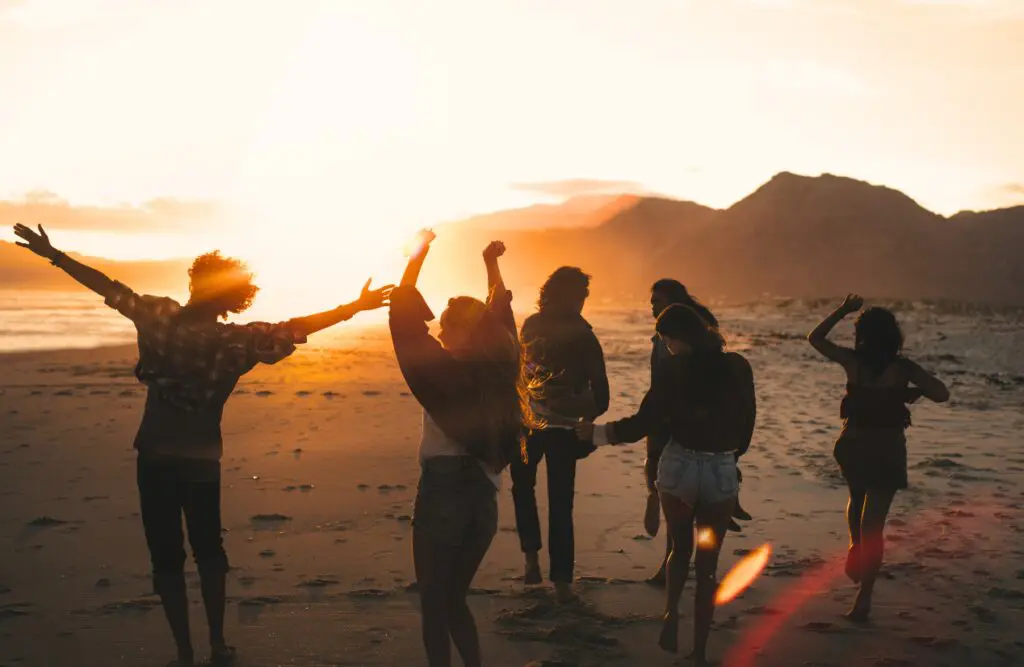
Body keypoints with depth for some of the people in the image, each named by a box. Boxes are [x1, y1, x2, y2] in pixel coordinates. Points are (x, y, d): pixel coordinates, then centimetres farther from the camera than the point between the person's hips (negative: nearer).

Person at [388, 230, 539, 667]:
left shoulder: (446, 372, -14)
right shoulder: (499, 373, 2)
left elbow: (404, 318, -10)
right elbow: (501, 318, 19)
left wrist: (418, 253, -2)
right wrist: (492, 266, 30)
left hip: (443, 494, -6)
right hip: (484, 500, 6)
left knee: (435, 605, 8)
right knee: (453, 599, 21)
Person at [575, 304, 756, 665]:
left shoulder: (673, 368, -9)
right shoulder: (738, 366, -1)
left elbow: (644, 422, -10)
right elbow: (747, 423, 7)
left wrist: (597, 432, 2)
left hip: (678, 465, -1)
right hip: (722, 471, 1)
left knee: (680, 548, 23)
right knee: (707, 561, 11)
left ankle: (671, 611, 1)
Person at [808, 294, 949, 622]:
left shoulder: (852, 360, -5)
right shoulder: (902, 367, -9)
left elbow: (815, 338, 9)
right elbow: (941, 395, -11)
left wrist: (842, 311, 12)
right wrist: (912, 391, 6)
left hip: (852, 445, 2)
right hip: (888, 450, -2)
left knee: (857, 499, 34)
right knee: (873, 523, 3)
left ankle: (855, 547, 14)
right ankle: (863, 599, 3)